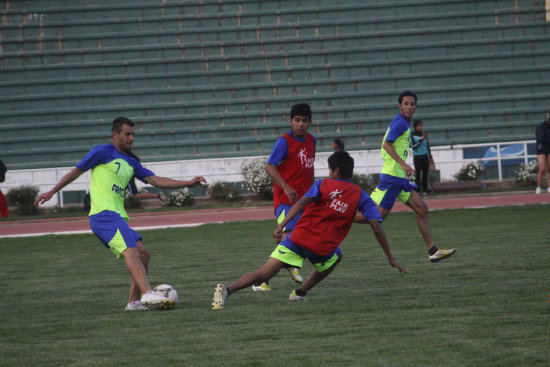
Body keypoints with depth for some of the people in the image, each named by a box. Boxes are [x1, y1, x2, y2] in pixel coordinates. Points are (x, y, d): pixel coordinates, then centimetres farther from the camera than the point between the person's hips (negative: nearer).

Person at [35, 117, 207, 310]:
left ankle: (134, 301, 8)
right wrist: (52, 191, 6)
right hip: (104, 214, -9)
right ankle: (148, 293, -38)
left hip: (117, 218, 9)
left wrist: (188, 183, 13)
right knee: (131, 251, -24)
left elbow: (156, 180, 21)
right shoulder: (103, 152, 2)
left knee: (143, 254, 5)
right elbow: (76, 171, 7)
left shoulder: (131, 163, 24)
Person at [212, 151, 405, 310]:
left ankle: (227, 289, -28)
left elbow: (302, 202, -9)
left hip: (298, 238, 0)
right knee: (336, 256, 36)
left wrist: (281, 226, -19)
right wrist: (391, 258, 10)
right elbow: (377, 228, 5)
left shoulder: (323, 184, 10)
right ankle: (300, 292, 27)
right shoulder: (361, 196, 12)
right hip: (323, 249, 0)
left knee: (264, 274, -4)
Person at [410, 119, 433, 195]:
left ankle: (425, 190, 6)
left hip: (425, 156, 4)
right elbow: (413, 146, -12)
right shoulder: (412, 135, -5)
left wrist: (430, 155, 18)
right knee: (418, 174, -7)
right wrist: (420, 140, -24)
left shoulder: (424, 134, 8)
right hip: (417, 157, -4)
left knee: (425, 173, 3)